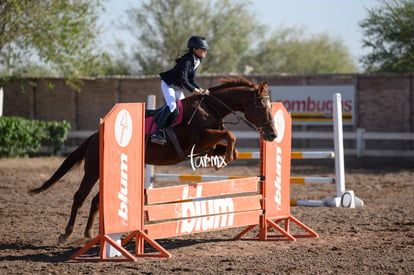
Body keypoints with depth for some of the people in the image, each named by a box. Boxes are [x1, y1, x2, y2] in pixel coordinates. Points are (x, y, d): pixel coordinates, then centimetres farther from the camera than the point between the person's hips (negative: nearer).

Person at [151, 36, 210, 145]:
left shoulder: (197, 61, 1)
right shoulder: (187, 61, -27)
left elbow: (191, 79, 8)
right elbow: (184, 80, -34)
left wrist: (200, 89, -6)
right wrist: (195, 91, -39)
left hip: (177, 87, 10)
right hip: (168, 84, -10)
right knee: (172, 106, -26)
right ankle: (158, 132, -29)